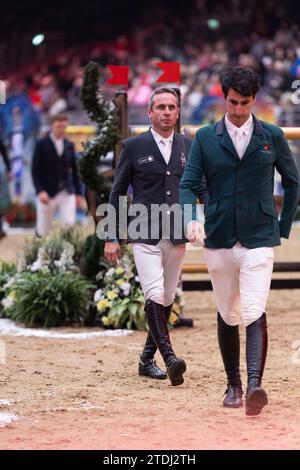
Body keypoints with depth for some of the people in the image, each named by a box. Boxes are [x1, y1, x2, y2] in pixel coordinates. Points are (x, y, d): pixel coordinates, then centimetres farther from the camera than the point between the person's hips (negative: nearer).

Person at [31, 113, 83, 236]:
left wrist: (78, 193, 11)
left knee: (70, 224, -13)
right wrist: (40, 191, -18)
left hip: (67, 192, 2)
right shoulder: (42, 144, -3)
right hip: (47, 193, -2)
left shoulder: (69, 145, 9)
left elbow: (74, 170, 13)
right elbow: (35, 170, -7)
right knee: (43, 231, 5)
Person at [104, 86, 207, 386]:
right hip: (145, 235, -4)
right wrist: (111, 238, 0)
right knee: (155, 295, -18)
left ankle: (147, 359, 21)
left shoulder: (189, 146, 11)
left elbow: (202, 187, 14)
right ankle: (169, 357, -28)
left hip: (177, 235, 4)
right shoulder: (133, 147, 2)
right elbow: (117, 193, 5)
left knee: (167, 299, 8)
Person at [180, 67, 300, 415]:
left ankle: (255, 384, -29)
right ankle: (233, 385, 21)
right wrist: (191, 219, -18)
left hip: (258, 240, -2)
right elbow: (188, 184, 0)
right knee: (227, 316, 10)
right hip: (219, 241, 2)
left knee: (254, 312, -17)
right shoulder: (205, 138, 5)